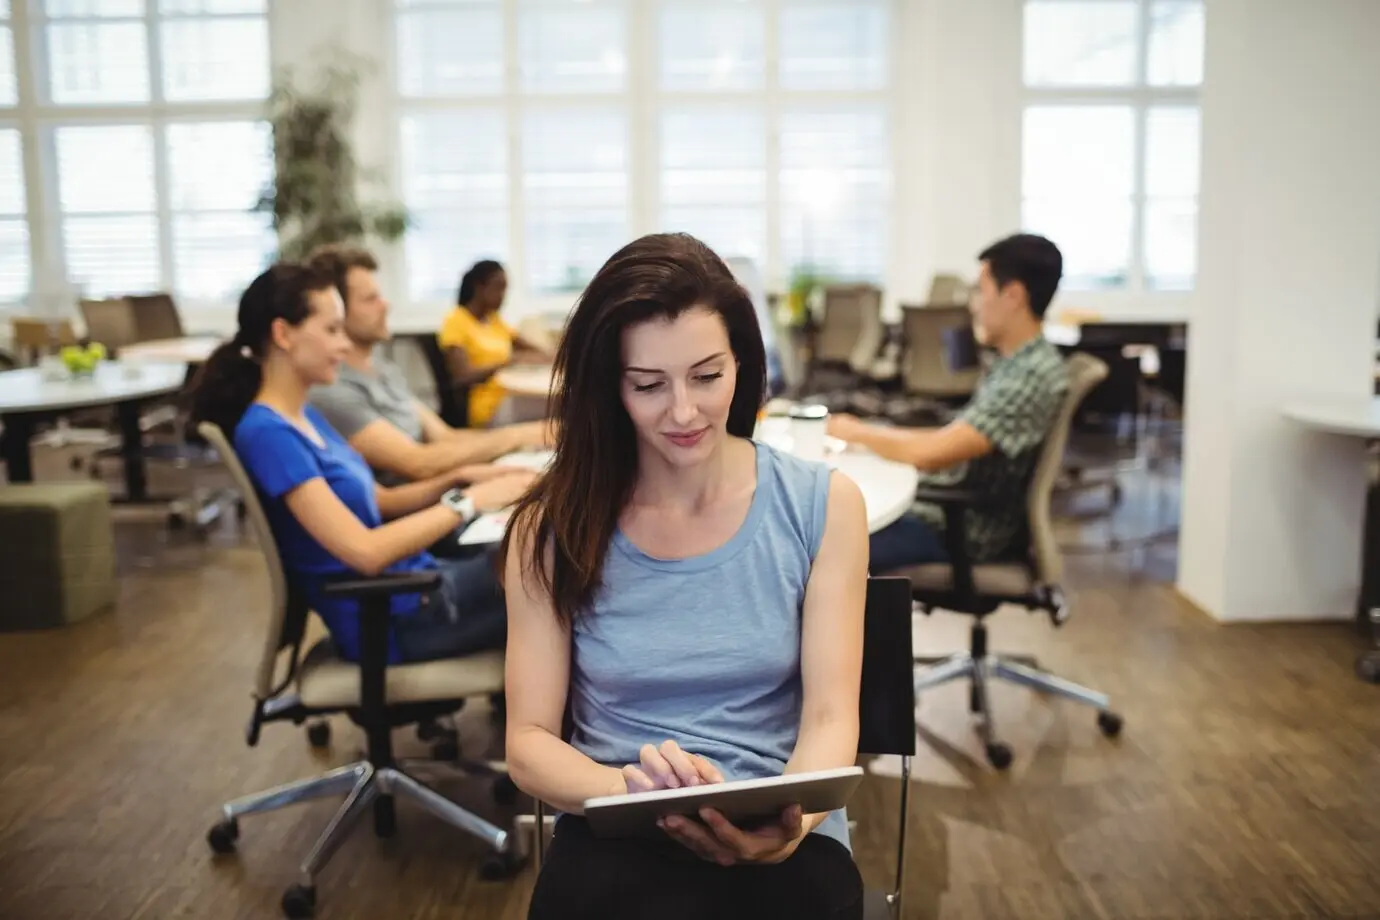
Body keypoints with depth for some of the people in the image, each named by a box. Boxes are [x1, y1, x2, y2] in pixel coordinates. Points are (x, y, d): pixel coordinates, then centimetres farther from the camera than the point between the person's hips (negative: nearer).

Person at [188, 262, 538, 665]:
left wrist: (453, 482, 1)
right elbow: (366, 551, -26)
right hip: (392, 617, -9)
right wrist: (467, 501, -19)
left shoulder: (305, 417, 9)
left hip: (412, 583, 9)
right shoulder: (268, 432, -20)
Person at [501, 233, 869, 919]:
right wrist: (628, 787, -21)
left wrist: (787, 823, -25)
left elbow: (830, 719, -4)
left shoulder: (823, 505, 0)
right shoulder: (553, 526, -1)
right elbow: (529, 740, -1)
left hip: (782, 844, 1)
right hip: (615, 842, 0)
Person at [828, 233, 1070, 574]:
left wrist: (857, 433, -13)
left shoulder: (1035, 374, -22)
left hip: (962, 529, -10)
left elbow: (932, 453, -28)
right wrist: (866, 432, 5)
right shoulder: (1015, 362, 9)